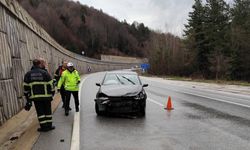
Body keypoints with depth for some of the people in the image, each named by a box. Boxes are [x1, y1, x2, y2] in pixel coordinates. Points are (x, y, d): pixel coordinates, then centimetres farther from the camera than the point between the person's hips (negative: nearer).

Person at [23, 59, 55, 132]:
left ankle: (44, 127, 12)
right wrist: (52, 93, 7)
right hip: (46, 96, -1)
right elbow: (51, 84, -6)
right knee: (47, 111, 10)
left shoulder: (28, 74, 4)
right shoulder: (44, 73, -5)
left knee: (40, 112, 9)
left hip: (35, 96, 2)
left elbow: (25, 87, 6)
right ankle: (49, 125, 16)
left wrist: (27, 97, 15)